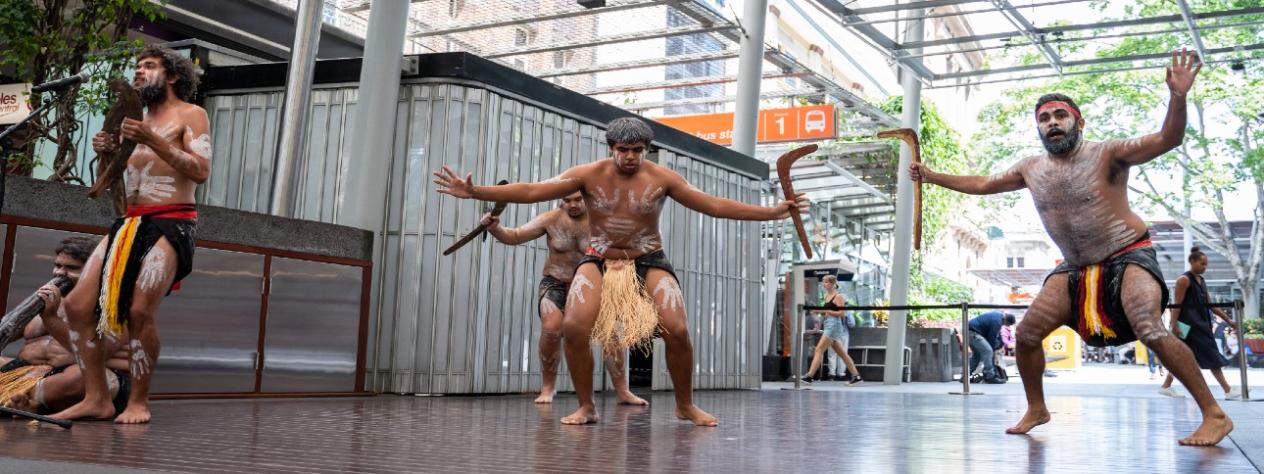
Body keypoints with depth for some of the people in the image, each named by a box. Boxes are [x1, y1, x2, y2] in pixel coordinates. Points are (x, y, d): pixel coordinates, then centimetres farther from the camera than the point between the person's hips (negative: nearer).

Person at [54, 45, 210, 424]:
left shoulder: (190, 115, 4)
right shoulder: (137, 122, 25)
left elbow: (201, 172, -10)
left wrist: (153, 141, -16)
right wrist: (105, 153, 5)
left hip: (171, 223, -7)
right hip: (128, 223, 8)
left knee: (140, 310, -22)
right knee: (77, 304, -5)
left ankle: (138, 403, -10)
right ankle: (97, 399, -1)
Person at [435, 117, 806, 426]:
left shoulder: (661, 177, -8)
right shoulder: (590, 175, -9)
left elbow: (714, 205, -4)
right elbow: (531, 191, -13)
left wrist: (772, 212, -7)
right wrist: (475, 192, -21)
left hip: (648, 260, 0)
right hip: (599, 260, 0)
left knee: (677, 330, -18)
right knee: (574, 328, -21)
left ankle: (685, 405, 8)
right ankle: (586, 407, 1)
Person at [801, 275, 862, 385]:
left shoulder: (838, 296, -8)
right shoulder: (827, 296, 16)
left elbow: (842, 314, -15)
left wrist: (825, 311, -17)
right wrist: (820, 311, 4)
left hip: (834, 324, -9)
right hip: (828, 325, 10)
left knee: (819, 350, -14)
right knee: (842, 353, 13)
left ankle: (810, 376, -17)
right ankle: (856, 376, 19)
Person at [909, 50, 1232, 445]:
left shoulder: (1107, 154, -14)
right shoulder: (1031, 170, 3)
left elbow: (1168, 140, -26)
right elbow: (982, 184, 16)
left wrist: (1177, 96, -44)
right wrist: (934, 177, 15)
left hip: (1128, 257, -6)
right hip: (1075, 269, 6)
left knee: (1150, 331, -28)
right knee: (1027, 333, -1)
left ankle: (1214, 415, -16)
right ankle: (1036, 409, 19)